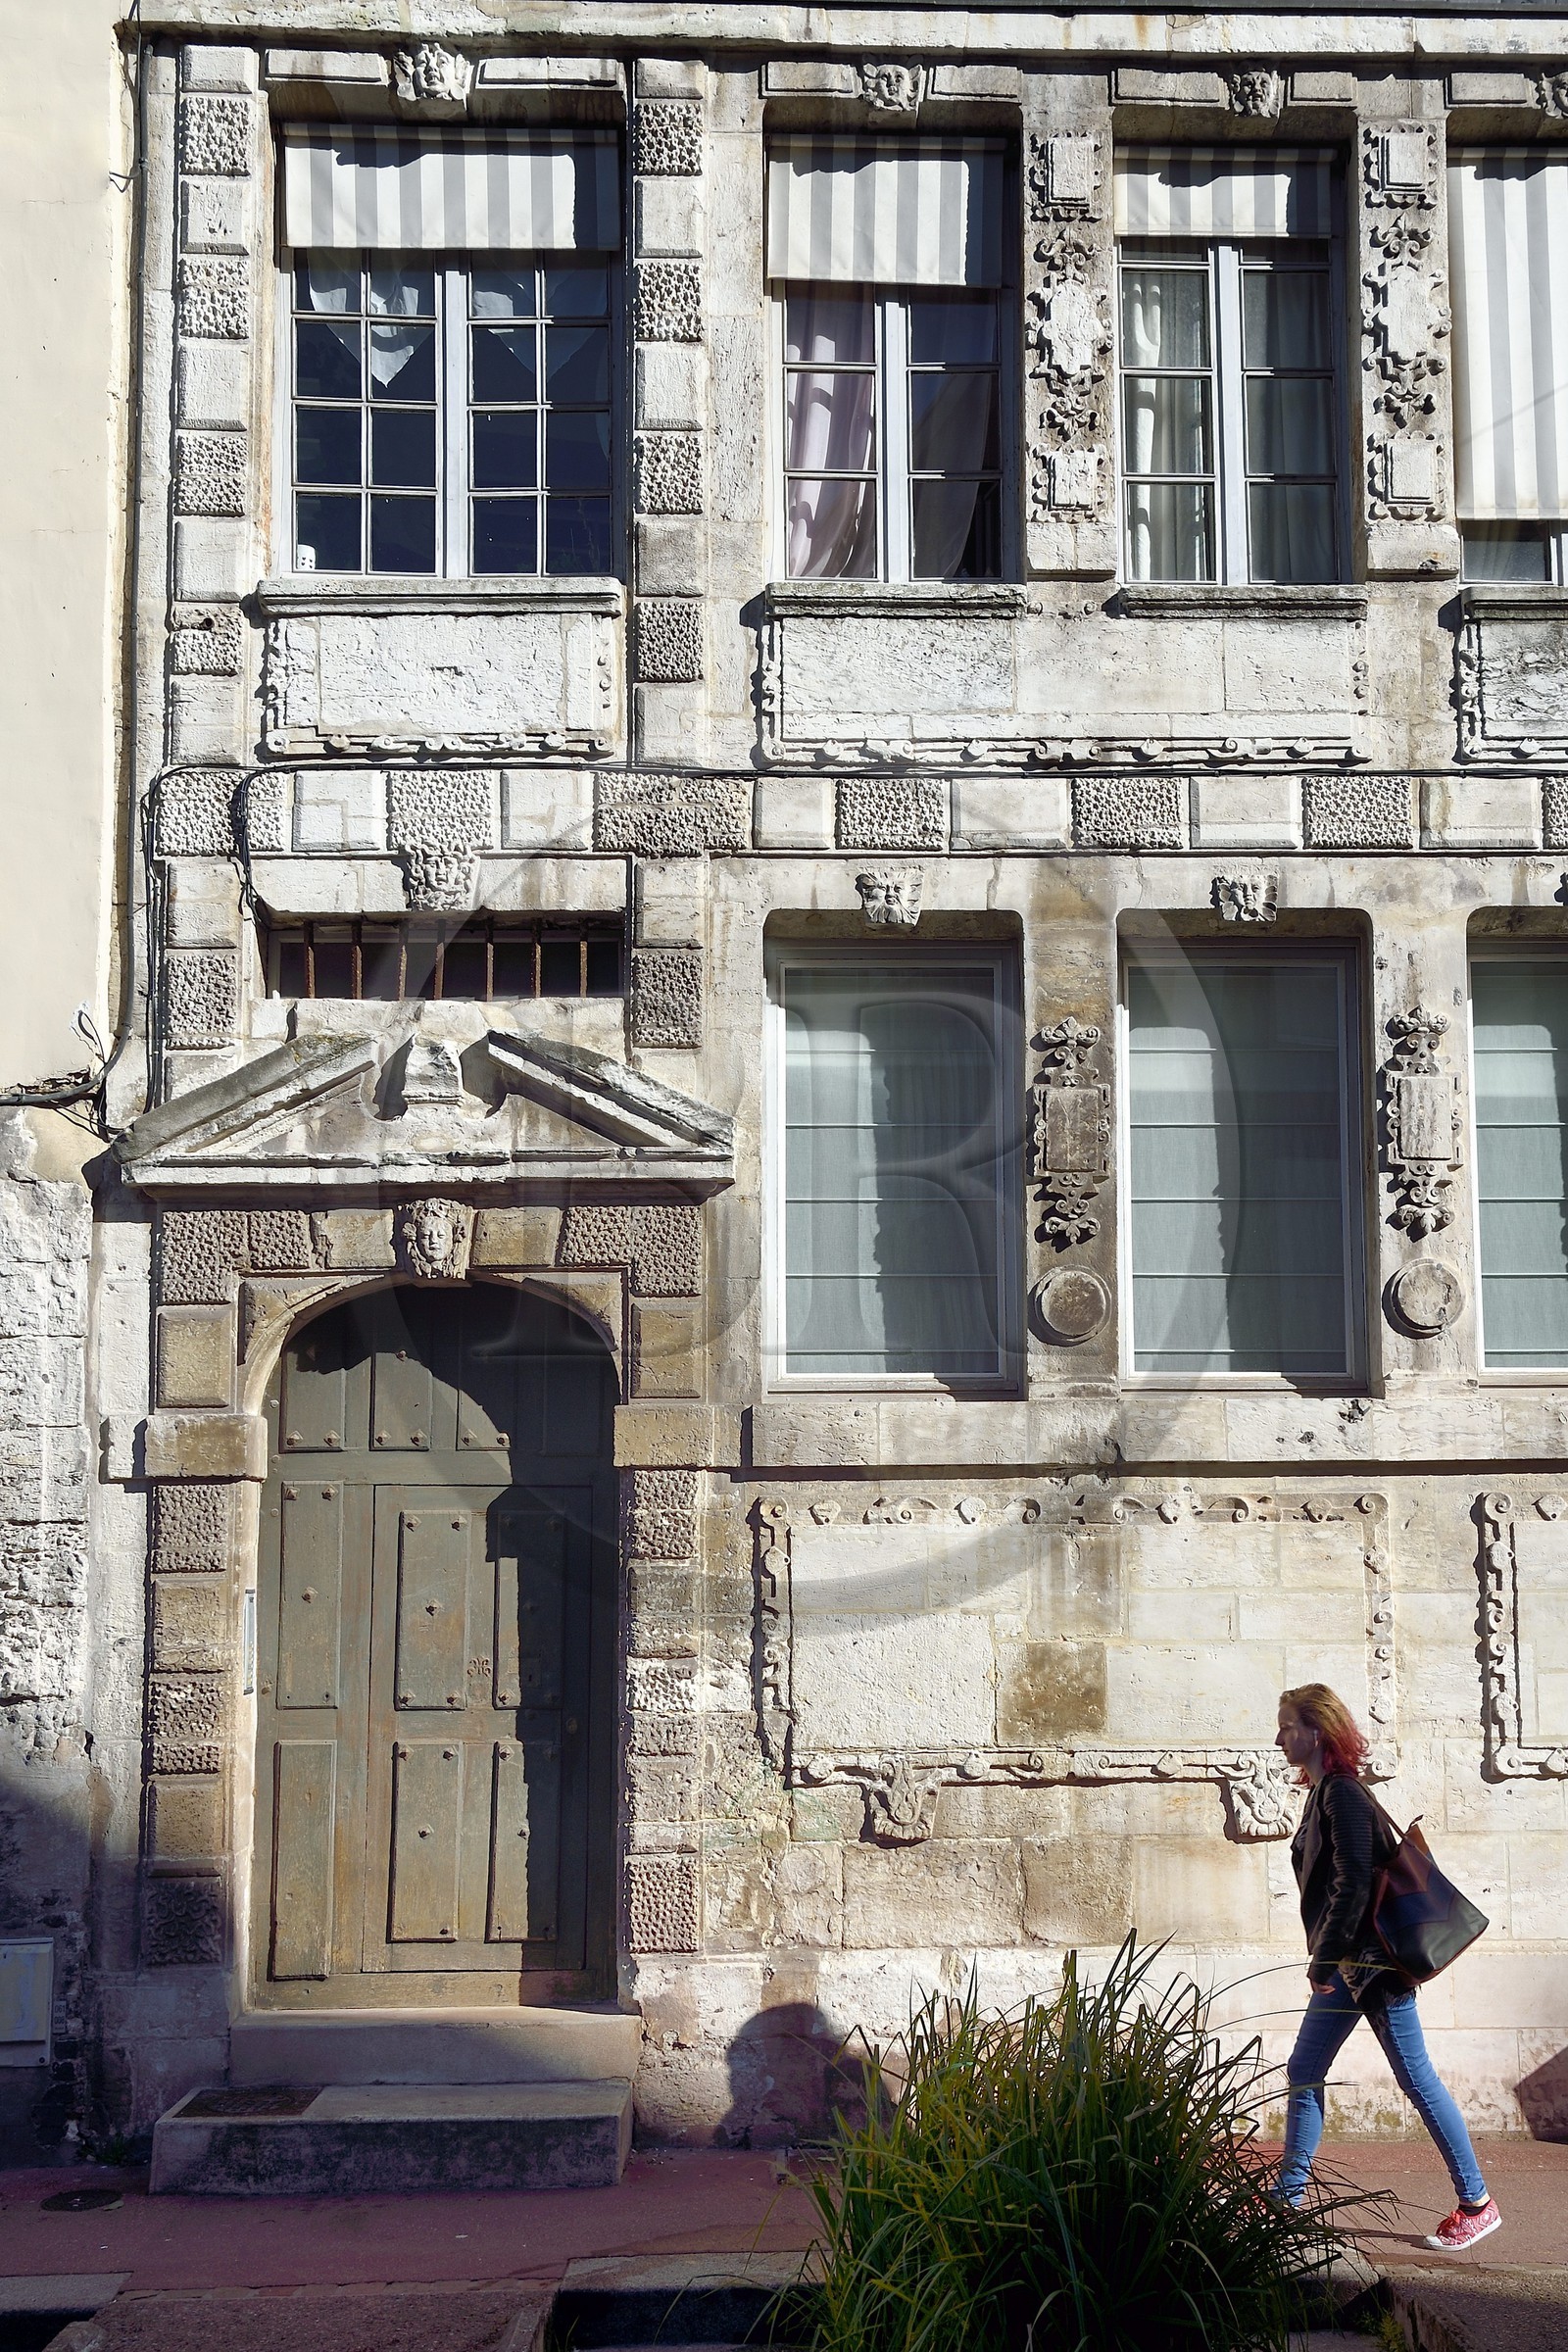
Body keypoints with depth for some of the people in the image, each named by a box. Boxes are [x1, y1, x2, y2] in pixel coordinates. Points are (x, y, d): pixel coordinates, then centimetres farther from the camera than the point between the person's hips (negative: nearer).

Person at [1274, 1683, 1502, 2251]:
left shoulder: (1344, 1796, -16)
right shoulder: (1323, 1794, 13)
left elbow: (1354, 1886, -23)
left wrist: (1324, 1959, -19)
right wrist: (1326, 1961, 15)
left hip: (1371, 1963, -10)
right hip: (1345, 1965, 10)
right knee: (1303, 2073, 9)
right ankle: (1287, 2198, 14)